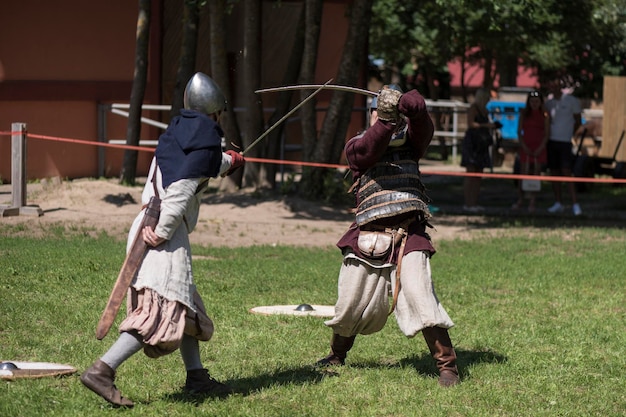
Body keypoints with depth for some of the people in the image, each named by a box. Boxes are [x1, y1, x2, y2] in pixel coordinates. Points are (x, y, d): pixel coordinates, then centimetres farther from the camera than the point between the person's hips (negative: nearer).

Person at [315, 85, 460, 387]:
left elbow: (421, 122, -12)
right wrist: (386, 121, -34)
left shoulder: (410, 141, 10)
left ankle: (447, 366, -10)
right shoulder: (356, 146, 5)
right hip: (368, 237, 1)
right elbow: (367, 152, -19)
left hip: (409, 235, -1)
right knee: (350, 306, 11)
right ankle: (337, 355, 38)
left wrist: (409, 105, -34)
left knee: (420, 300, -15)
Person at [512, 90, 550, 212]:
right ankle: (520, 199, 9)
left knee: (536, 174, -1)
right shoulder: (523, 113, 6)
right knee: (523, 174, -2)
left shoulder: (545, 115, 2)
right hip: (526, 147, 1)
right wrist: (523, 146, -8)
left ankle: (532, 202, 2)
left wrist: (541, 148, -11)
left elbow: (547, 133, 1)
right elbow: (519, 131, 4)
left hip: (539, 148, -1)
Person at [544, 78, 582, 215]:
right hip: (551, 141, 5)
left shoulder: (572, 101, -1)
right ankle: (558, 203, 12)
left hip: (565, 142, -5)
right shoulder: (548, 103, 12)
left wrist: (568, 134, 6)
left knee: (566, 172, -12)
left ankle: (575, 204, -12)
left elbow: (578, 122, 5)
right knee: (554, 173, 6)